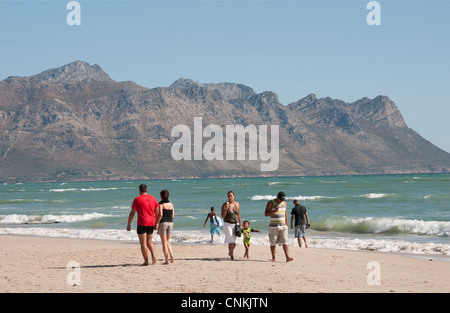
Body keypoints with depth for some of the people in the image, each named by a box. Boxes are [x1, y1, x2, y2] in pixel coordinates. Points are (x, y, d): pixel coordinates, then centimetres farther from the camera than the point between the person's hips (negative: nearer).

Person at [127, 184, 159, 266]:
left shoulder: (137, 199, -5)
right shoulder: (153, 198, 8)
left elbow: (132, 213, -5)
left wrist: (128, 224, 4)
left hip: (142, 223, -5)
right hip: (151, 223, 5)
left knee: (143, 243, 1)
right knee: (149, 241, 18)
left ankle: (146, 261, -2)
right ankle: (153, 255, -4)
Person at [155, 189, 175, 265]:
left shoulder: (161, 204, -6)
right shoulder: (171, 204, 10)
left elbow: (160, 214, -17)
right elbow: (173, 216, 11)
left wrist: (157, 223, -10)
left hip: (163, 223, -5)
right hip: (170, 223, 5)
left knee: (164, 242, 0)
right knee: (167, 241, 19)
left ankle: (166, 260, -3)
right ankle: (171, 254, -4)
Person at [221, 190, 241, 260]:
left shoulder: (237, 204, 6)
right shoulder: (224, 205, -6)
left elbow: (239, 215, 13)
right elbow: (223, 216, -9)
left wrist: (240, 225, 12)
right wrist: (225, 209, -24)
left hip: (235, 224, 4)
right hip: (228, 224, -4)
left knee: (234, 241, 6)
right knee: (231, 241, -12)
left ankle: (230, 252, 32)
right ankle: (232, 256, -8)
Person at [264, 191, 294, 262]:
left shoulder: (284, 203, 9)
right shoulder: (270, 203, -5)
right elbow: (266, 214, -8)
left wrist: (286, 225, 14)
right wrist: (274, 211, -23)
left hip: (283, 226, 3)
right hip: (273, 226, -3)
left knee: (285, 242, -9)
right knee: (273, 243, 3)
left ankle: (287, 257, -18)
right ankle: (273, 258, 15)